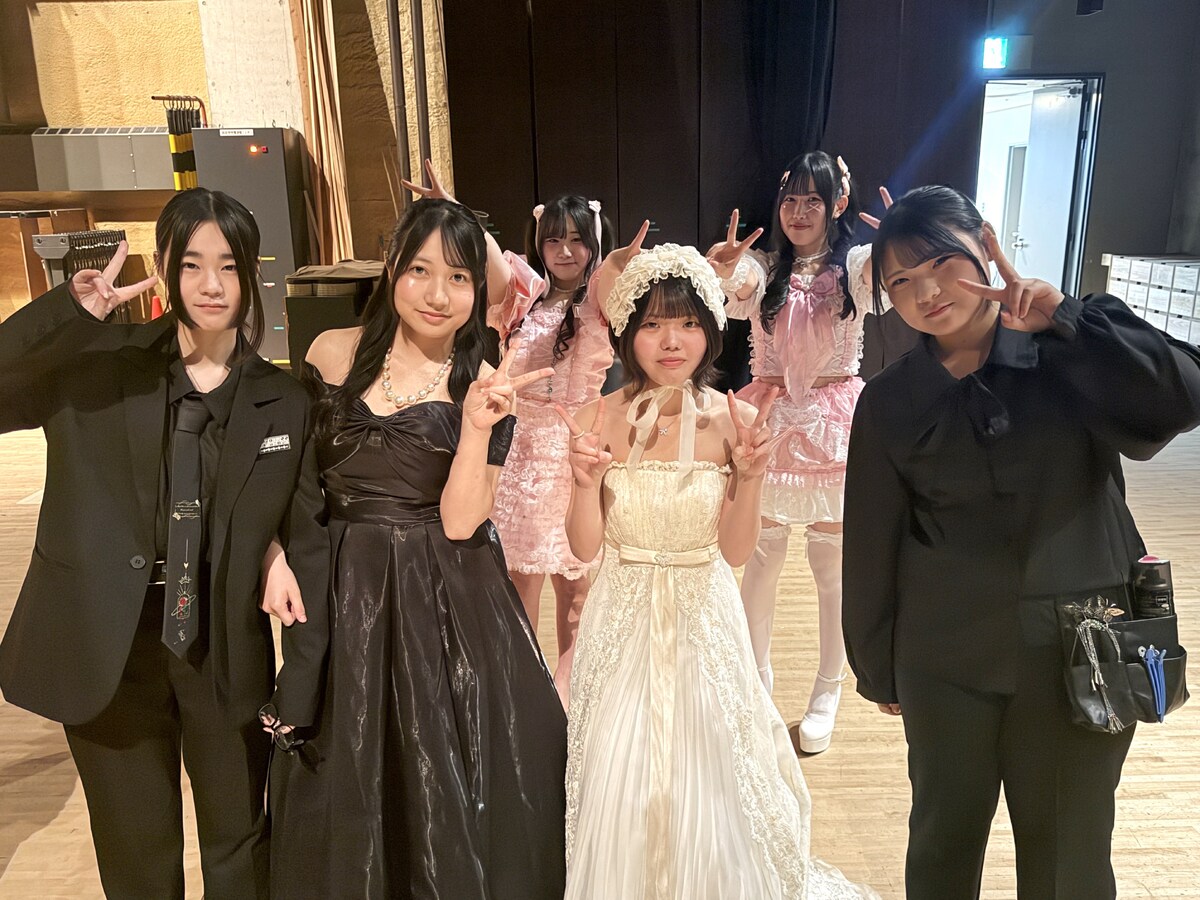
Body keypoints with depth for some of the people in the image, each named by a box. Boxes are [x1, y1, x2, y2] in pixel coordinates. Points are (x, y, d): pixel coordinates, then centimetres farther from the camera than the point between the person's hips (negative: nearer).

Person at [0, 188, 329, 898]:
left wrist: (302, 686, -2)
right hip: (106, 652, 0)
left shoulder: (283, 402, -2)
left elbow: (308, 540, 0)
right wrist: (70, 311, -25)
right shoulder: (97, 363, -5)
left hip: (228, 655, 1)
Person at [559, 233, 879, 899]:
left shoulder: (733, 422, -11)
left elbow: (734, 551, -8)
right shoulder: (599, 419, -10)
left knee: (706, 784, 13)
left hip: (704, 620, 0)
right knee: (618, 786, 14)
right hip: (623, 623, 1)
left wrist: (751, 476, -23)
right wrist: (586, 481, -25)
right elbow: (585, 547, -7)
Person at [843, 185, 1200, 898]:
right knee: (943, 841, 18)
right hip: (946, 665, 0)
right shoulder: (891, 401, -5)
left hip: (1082, 656, 0)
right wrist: (879, 670, 6)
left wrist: (1064, 319, -25)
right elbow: (873, 545, 0)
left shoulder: (1069, 357, -6)